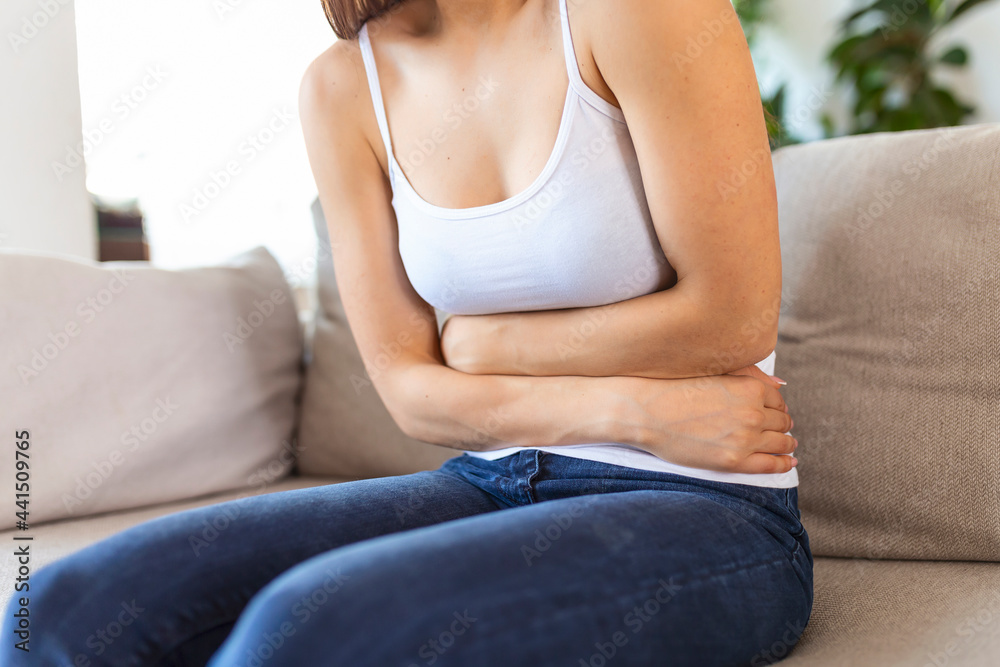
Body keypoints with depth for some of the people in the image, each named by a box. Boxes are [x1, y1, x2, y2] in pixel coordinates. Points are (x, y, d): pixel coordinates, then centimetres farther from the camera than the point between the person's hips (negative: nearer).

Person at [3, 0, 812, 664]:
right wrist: (636, 410, -11)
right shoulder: (343, 86, 4)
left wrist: (486, 345, -2)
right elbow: (413, 391, 3)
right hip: (490, 485, 5)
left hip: (704, 510, -4)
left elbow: (731, 317, -13)